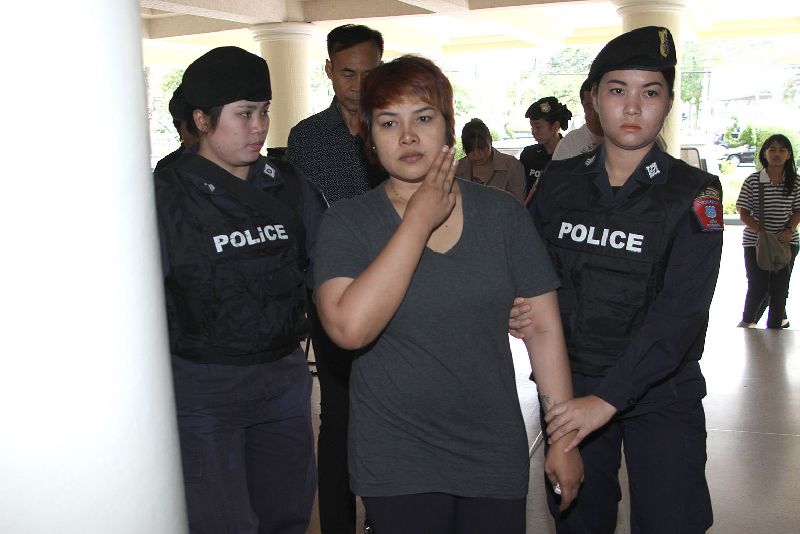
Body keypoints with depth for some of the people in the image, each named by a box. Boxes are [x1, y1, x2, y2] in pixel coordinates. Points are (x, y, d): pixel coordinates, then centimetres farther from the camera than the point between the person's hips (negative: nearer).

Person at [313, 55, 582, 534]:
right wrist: (420, 221, -18)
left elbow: (544, 328, 1)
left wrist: (565, 439, -1)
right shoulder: (347, 223, -6)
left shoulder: (502, 213, -2)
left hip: (496, 455, 2)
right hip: (395, 463, -1)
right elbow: (350, 328, -23)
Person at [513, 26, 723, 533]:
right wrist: (517, 307, -13)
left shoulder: (693, 193, -11)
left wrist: (609, 398, -26)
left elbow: (680, 312, -20)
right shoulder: (559, 182, -1)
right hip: (568, 385, 3)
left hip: (661, 394, -2)